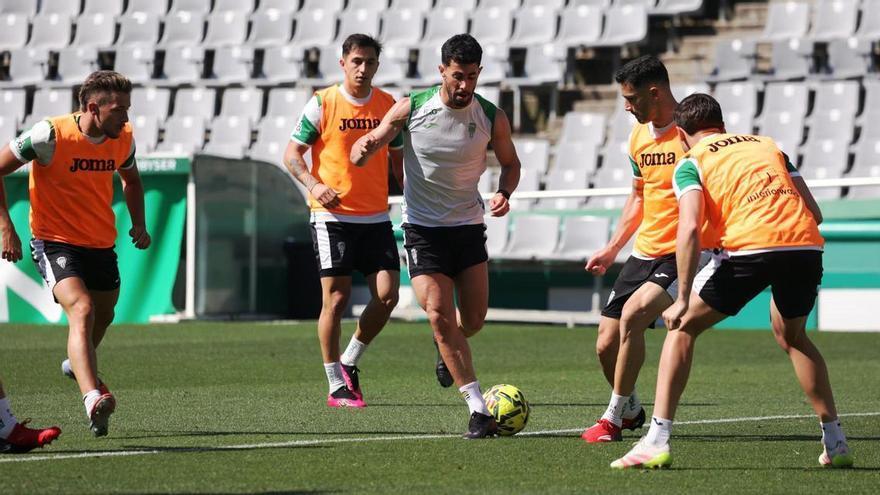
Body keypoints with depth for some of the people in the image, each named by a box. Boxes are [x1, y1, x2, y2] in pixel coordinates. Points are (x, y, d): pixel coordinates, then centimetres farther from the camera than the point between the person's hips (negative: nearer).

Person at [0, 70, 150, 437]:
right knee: (82, 310, -27)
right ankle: (93, 399, -40)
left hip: (101, 245, 6)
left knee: (102, 316, 21)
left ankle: (78, 365, 54)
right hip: (55, 243, -6)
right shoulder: (51, 135, -20)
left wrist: (138, 223, 8)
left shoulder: (123, 139, -2)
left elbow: (131, 179, 21)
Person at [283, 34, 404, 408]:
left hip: (376, 218, 4)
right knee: (336, 297, -5)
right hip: (332, 215, -4)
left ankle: (350, 362, 16)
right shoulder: (322, 104, -4)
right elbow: (292, 154, -2)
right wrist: (314, 185, -19)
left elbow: (398, 160, 18)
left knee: (387, 294, -6)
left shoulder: (389, 106, 8)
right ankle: (336, 386, 5)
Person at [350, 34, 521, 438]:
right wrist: (363, 148, -29)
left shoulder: (491, 117, -6)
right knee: (439, 315, -15)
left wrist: (504, 193, -10)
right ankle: (478, 411, -14)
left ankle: (446, 350, 42)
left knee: (473, 320, 3)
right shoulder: (410, 109, -10)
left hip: (469, 227, 2)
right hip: (423, 229, -2)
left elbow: (510, 162, 11)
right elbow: (363, 151, -3)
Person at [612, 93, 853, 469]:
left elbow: (689, 229, -4)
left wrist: (683, 300, -3)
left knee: (682, 328, 13)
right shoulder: (767, 144, 28)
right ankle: (835, 443, 27)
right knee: (791, 335, 31)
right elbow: (814, 212, 22)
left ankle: (656, 442, 3)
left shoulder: (691, 162, 13)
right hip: (807, 244, 5)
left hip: (748, 247, -5)